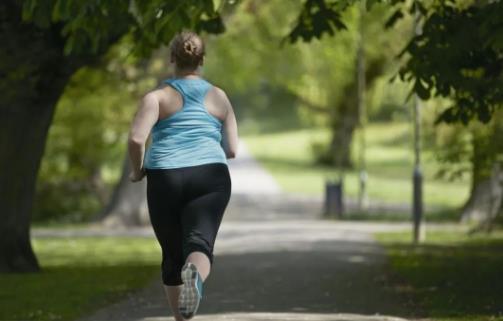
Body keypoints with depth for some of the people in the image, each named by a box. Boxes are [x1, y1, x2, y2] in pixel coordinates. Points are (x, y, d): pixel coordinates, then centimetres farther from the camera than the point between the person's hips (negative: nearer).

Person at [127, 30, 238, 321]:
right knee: (200, 245, -17)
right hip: (210, 178, 0)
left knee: (173, 255, 15)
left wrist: (138, 171, 7)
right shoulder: (219, 97, 12)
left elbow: (136, 139, -10)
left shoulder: (157, 97, 5)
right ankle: (195, 275, -53)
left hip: (165, 180, 0)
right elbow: (231, 150, 11)